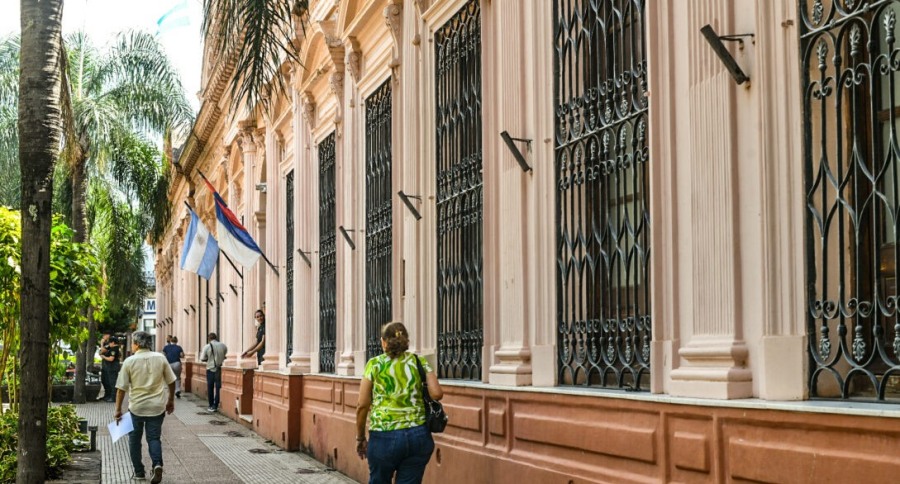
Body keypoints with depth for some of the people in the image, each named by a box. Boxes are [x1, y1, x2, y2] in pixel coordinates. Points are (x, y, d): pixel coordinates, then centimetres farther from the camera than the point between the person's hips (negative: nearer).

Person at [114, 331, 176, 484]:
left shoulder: (130, 361, -7)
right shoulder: (160, 358, -1)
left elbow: (121, 388, -7)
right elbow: (171, 381, 6)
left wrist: (118, 409, 0)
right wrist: (171, 400, 19)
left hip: (136, 406, -1)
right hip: (157, 406, 2)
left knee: (135, 439, 16)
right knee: (154, 438, 9)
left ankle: (139, 471, 19)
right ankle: (157, 464, -15)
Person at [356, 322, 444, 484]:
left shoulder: (374, 364, 2)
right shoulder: (420, 362, 7)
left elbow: (362, 405, -1)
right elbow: (437, 394, -4)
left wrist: (360, 437, 9)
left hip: (385, 437, -1)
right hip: (418, 436, 2)